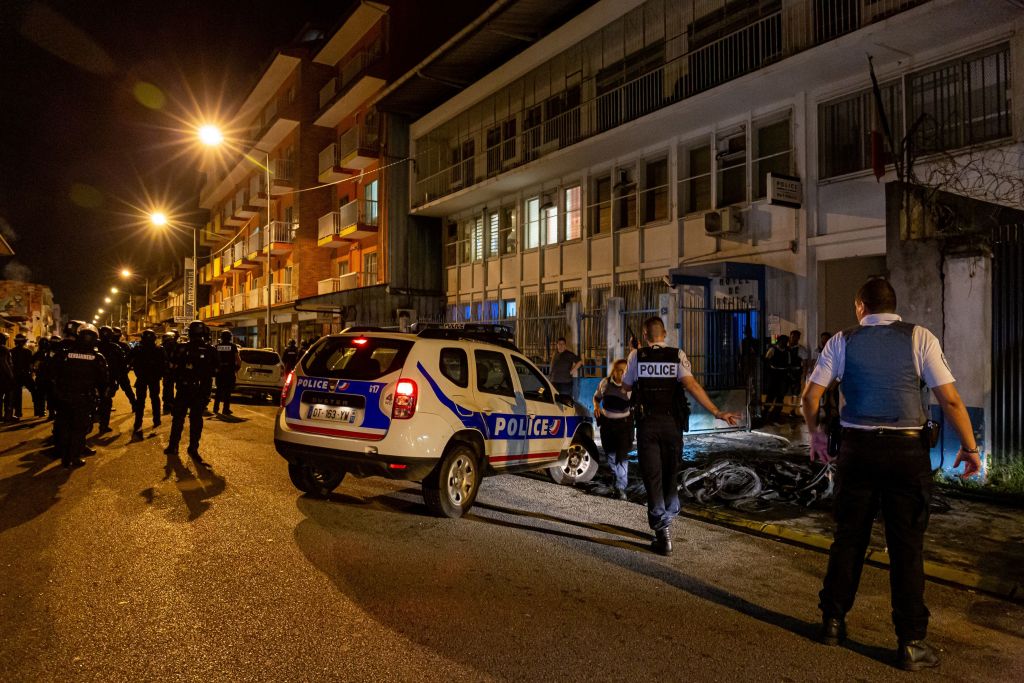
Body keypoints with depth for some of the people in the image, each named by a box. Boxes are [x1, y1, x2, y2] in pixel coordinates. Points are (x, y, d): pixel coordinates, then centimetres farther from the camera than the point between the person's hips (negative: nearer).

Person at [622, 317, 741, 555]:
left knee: (652, 476, 3)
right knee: (670, 474, 18)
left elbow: (626, 386, 9)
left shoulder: (636, 356, -2)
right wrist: (717, 412, -18)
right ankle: (667, 520, 31)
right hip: (672, 423, 2)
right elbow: (692, 385, -15)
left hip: (647, 424, -1)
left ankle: (662, 530, -2)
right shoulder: (678, 356, -2)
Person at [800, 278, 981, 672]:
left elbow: (810, 395, 2)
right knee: (907, 545, 7)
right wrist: (970, 448, 4)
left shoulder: (842, 341, 2)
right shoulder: (919, 337, -2)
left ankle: (833, 622, 24)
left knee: (848, 536, 13)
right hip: (907, 450, -1)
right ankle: (911, 643, 14)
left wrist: (815, 434, 17)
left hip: (858, 448, 1)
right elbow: (950, 399, -6)